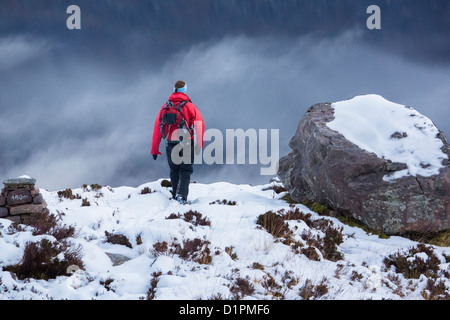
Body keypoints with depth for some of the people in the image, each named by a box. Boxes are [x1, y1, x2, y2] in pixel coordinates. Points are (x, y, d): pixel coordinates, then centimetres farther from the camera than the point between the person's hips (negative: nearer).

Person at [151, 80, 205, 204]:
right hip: (187, 143, -3)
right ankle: (182, 195, -18)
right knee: (185, 170, 1)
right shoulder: (190, 106, -2)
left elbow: (157, 127, 6)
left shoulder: (166, 106, 6)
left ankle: (175, 195, 21)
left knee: (174, 170, 19)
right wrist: (199, 145, -10)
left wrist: (154, 149, 9)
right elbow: (199, 125, -11)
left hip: (171, 143, 3)